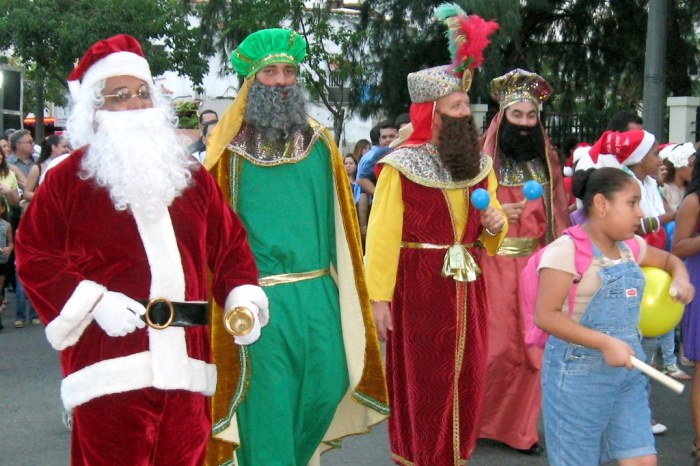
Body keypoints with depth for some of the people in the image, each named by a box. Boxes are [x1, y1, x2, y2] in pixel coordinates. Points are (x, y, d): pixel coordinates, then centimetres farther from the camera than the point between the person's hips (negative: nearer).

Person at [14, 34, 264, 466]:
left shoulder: (190, 173, 14)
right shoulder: (69, 178, 3)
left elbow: (230, 244, 15)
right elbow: (34, 257, -1)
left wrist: (244, 301, -2)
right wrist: (94, 302, -13)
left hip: (186, 365, 4)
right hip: (112, 367, -4)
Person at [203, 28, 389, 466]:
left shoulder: (319, 143, 9)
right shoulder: (232, 147, -3)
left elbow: (339, 216, 11)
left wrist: (346, 285, 8)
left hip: (317, 292, 4)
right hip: (260, 297, -4)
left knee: (328, 385, 8)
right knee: (268, 401, 1)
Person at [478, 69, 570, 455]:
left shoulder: (545, 161, 10)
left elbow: (557, 219, 13)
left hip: (536, 265, 4)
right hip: (495, 266, -4)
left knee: (531, 344, 5)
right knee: (494, 346, -2)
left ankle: (519, 426, 18)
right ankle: (478, 419, 17)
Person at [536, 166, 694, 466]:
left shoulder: (631, 246, 9)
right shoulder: (567, 250, -14)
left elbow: (669, 260, 29)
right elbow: (546, 315, -20)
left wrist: (680, 278, 5)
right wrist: (605, 343, -26)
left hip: (627, 371, 7)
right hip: (579, 372, -7)